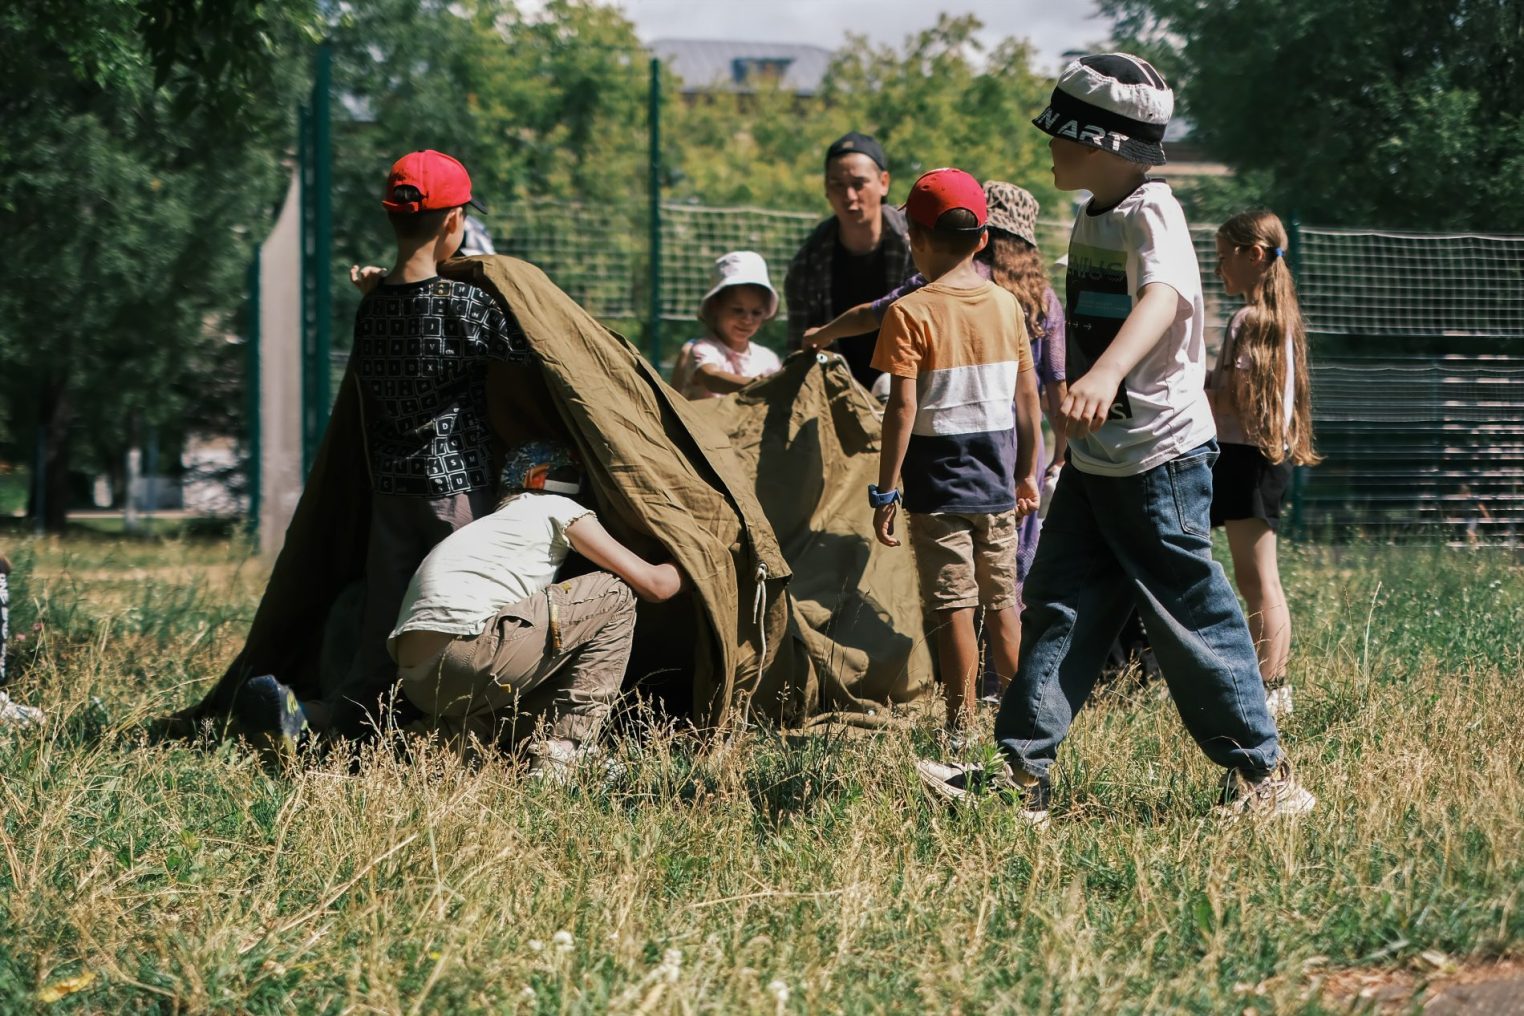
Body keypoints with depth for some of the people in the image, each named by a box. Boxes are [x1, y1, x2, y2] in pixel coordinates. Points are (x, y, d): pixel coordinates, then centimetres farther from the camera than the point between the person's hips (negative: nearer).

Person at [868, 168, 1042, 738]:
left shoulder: (911, 314, -12)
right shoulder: (1007, 306, 3)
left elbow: (903, 408, -16)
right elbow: (1027, 396, 8)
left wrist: (886, 489, -11)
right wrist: (1026, 473, 18)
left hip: (938, 487, -5)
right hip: (997, 485, 5)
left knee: (953, 606, -2)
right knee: (1002, 604, 14)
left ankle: (962, 726, 0)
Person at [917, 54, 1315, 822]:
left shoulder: (1150, 214, -18)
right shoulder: (1090, 219, 11)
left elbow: (1163, 295, -39)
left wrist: (1105, 374, -57)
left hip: (1161, 456, -9)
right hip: (1093, 457, 9)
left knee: (1190, 615, -2)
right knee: (1059, 606, 5)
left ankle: (1263, 772, 9)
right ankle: (1021, 772, 5)